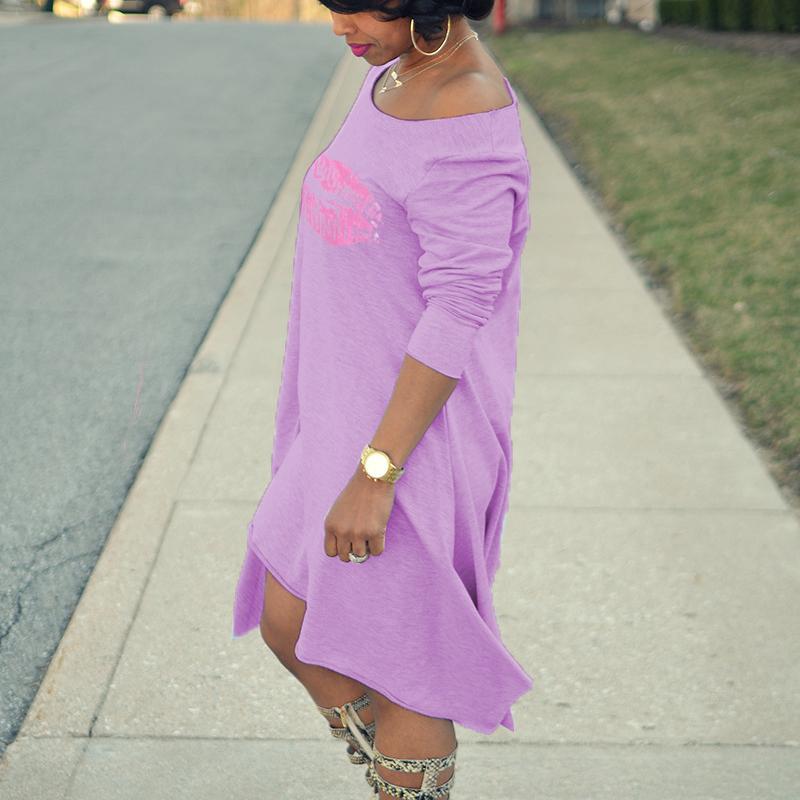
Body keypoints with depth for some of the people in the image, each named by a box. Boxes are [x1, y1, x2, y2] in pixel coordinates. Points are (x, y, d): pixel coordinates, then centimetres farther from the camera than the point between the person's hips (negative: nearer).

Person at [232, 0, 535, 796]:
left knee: (394, 666, 6)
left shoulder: (467, 121, -23)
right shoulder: (395, 76, 6)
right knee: (287, 620, 18)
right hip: (349, 418, 9)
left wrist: (374, 475, -22)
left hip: (415, 434, -9)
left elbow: (457, 317, -24)